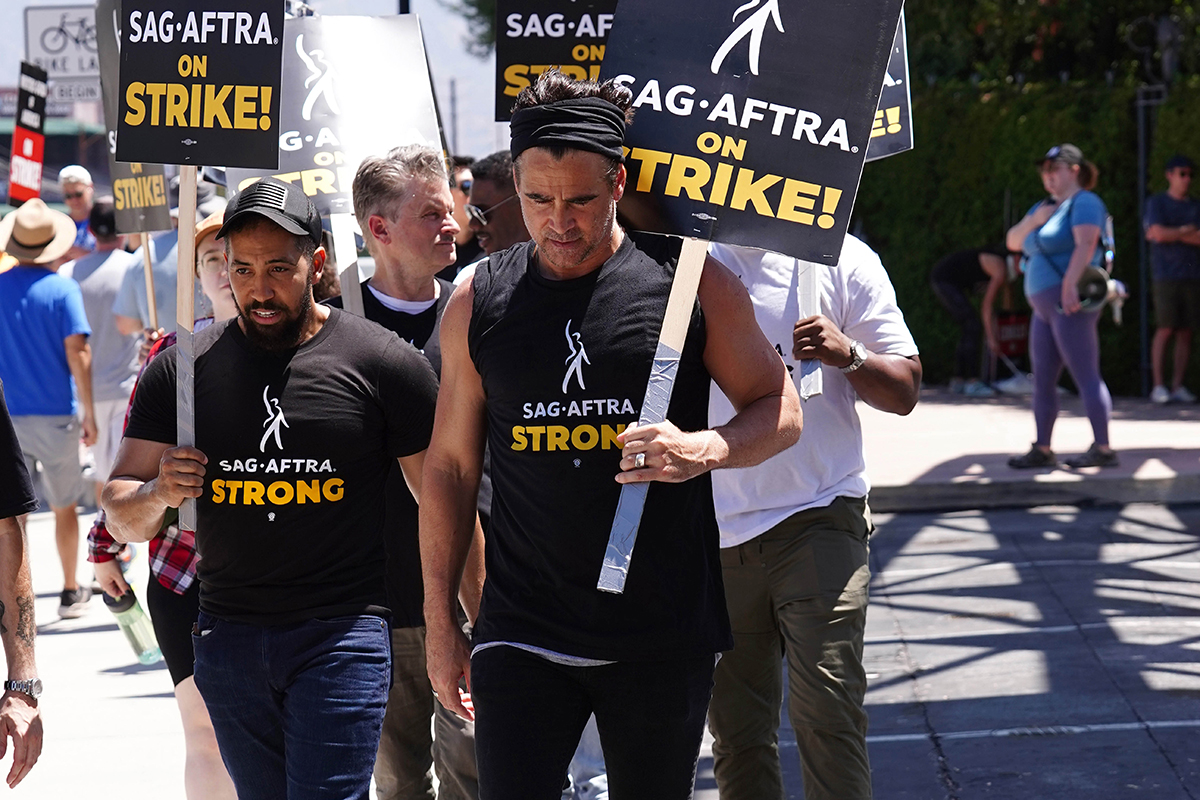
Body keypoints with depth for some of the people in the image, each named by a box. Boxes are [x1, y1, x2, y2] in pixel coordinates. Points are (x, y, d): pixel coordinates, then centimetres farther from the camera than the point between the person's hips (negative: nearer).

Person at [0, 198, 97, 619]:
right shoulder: (62, 289, -10)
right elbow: (77, 353, -14)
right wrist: (89, 413, -7)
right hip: (56, 413, -2)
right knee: (64, 507, 12)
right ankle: (71, 593, 21)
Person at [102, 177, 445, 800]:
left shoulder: (382, 363, -3)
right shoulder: (179, 369, 6)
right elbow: (122, 521, 10)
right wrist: (158, 493, -14)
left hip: (342, 634, -4)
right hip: (228, 637, 4)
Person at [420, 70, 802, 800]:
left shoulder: (694, 283, -3)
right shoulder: (478, 305, 4)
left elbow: (781, 410, 4)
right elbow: (450, 466, 10)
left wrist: (703, 450, -18)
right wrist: (440, 621, 9)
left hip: (663, 633, -1)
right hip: (522, 630, 1)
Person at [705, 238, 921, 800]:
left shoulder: (841, 259, 2)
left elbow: (904, 391, 3)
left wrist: (847, 354, -15)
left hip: (819, 516, -3)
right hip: (714, 530, 3)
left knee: (827, 715, -14)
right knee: (735, 731, 7)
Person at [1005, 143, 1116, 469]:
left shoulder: (1084, 203, -7)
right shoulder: (1044, 207, 22)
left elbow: (1086, 243, -22)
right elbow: (1013, 241, 18)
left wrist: (1070, 284, -34)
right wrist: (1034, 220, -1)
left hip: (1071, 304, -10)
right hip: (1044, 307, 10)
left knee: (1086, 376, -10)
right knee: (1042, 380, 9)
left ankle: (1103, 449, -9)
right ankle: (1042, 450, 13)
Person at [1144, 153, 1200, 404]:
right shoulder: (1156, 203, 6)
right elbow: (1158, 233, -10)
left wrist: (1173, 234, -5)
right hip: (1166, 276, -4)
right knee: (1166, 329, -10)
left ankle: (1178, 386, 1)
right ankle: (1159, 386, -7)